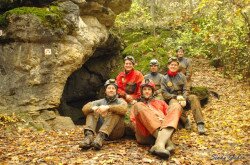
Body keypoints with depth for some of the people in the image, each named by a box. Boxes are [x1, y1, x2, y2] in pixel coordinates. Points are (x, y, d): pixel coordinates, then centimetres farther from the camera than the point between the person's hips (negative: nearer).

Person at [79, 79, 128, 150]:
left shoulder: (120, 101, 11)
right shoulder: (100, 102, 18)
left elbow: (123, 109, -16)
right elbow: (85, 108, 0)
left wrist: (108, 107, -31)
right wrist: (94, 108, -23)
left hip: (115, 132, -2)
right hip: (100, 130, 3)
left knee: (115, 112, -25)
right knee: (92, 110, -10)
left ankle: (100, 137, -44)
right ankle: (89, 136, -35)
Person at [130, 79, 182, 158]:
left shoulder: (160, 102, 35)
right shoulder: (137, 105, 31)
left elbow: (170, 114, 22)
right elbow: (133, 121, 15)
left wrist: (164, 119, 0)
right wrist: (147, 122, -4)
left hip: (165, 131, 2)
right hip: (145, 134, -1)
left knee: (176, 106, -17)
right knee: (139, 106, -23)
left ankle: (160, 144, -41)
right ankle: (168, 143, -37)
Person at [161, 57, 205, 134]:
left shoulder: (181, 76, 9)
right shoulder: (164, 79, 5)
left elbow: (186, 90, 0)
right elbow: (164, 93, -4)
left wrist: (184, 99, -21)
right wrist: (176, 97, -19)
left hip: (183, 97, 2)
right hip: (172, 98, -2)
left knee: (194, 97, -29)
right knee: (174, 102, -39)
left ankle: (200, 124, -37)